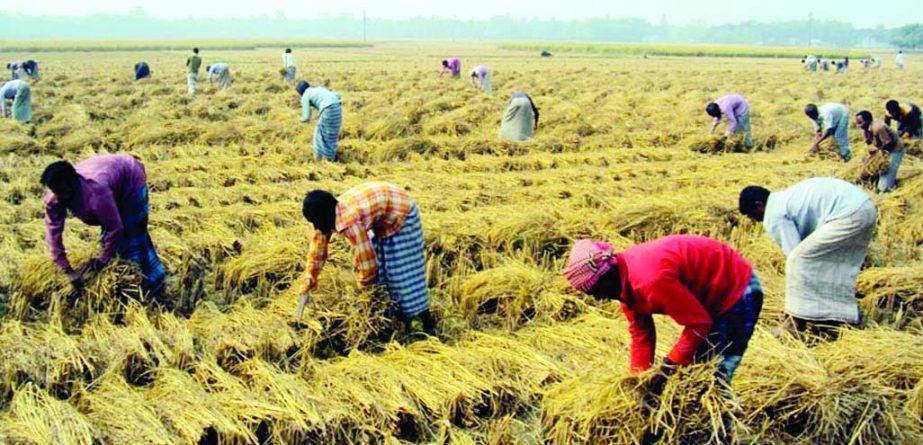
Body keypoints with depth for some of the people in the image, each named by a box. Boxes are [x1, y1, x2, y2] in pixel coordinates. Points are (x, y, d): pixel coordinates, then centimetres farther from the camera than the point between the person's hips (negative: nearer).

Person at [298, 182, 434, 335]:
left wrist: (364, 282, -11)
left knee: (405, 273, -7)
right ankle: (403, 313, 24)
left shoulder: (349, 221, -37)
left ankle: (428, 325, 1)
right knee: (382, 269, 11)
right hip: (384, 217, 9)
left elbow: (366, 256, -31)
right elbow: (319, 243, 4)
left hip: (400, 213, -9)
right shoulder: (331, 213, -10)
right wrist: (310, 277, 5)